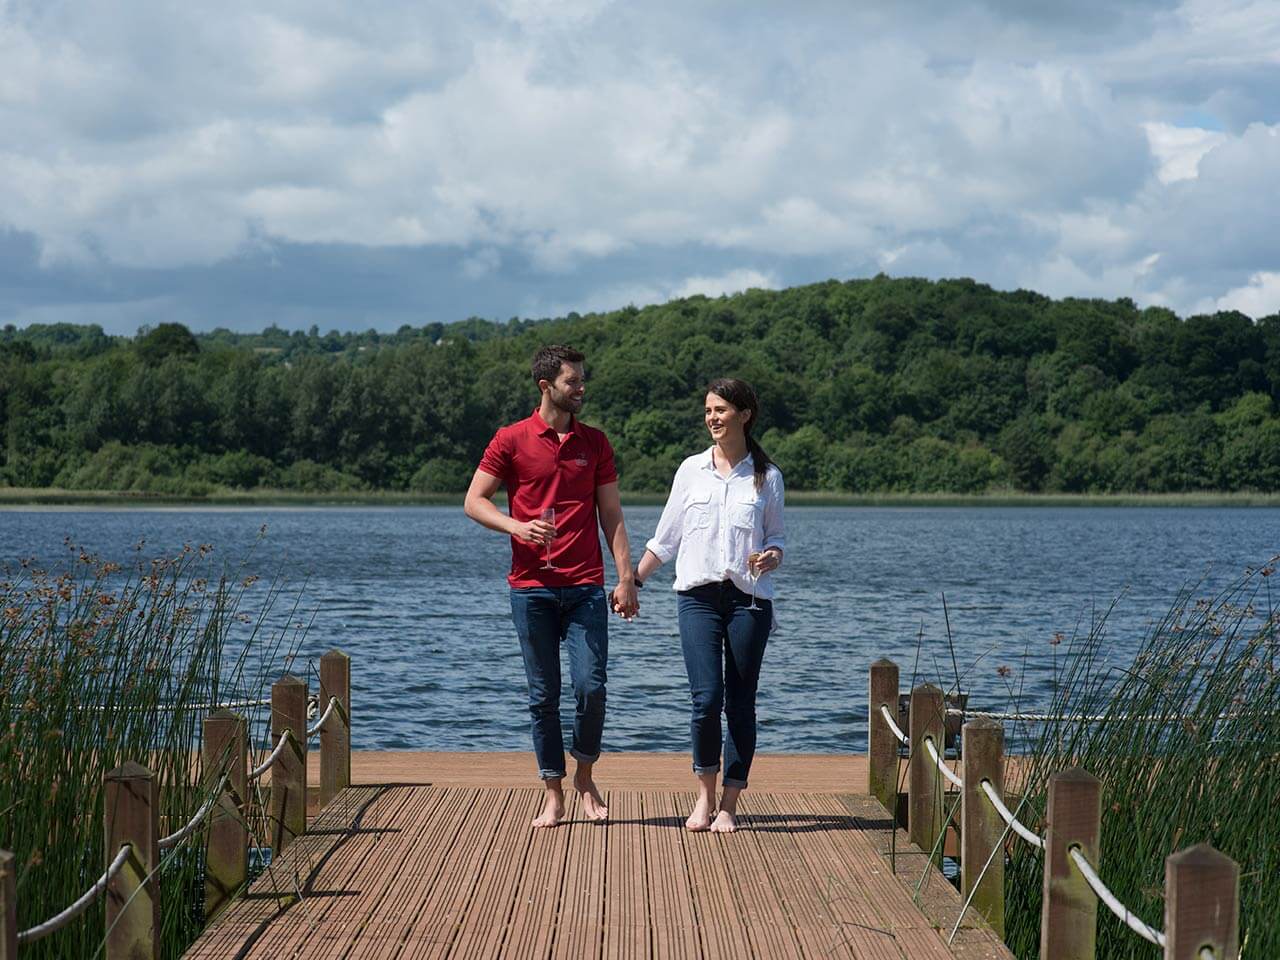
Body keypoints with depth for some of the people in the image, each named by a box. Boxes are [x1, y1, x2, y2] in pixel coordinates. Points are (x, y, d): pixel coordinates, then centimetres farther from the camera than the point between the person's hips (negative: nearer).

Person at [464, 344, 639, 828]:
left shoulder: (595, 443, 10)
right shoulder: (511, 440, 2)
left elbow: (611, 515, 10)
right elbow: (474, 501, 3)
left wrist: (626, 577, 1)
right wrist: (517, 527, -15)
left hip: (586, 587, 1)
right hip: (531, 588, -1)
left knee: (591, 686, -8)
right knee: (543, 695, 3)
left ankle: (585, 775, 14)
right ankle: (553, 793, 12)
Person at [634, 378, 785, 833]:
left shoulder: (766, 476, 5)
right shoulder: (692, 470, 7)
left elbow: (777, 536, 12)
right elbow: (666, 536, 13)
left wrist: (771, 557, -11)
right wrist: (632, 582, 13)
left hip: (749, 597, 0)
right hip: (698, 594, 0)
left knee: (740, 703, 1)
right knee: (706, 698, -10)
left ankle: (729, 804, 10)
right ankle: (705, 792, 9)